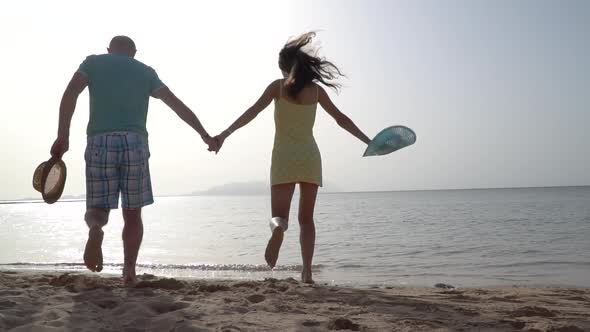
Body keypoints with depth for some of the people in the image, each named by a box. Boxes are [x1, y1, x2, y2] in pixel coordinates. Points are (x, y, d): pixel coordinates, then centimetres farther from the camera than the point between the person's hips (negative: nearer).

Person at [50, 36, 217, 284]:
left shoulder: (93, 62, 16)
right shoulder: (145, 71, 18)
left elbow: (70, 94, -1)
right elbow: (178, 105, 12)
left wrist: (62, 136, -6)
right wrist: (205, 136, 15)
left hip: (99, 142, 0)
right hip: (134, 142, 0)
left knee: (98, 206, 9)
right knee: (132, 213, 12)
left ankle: (95, 228, -25)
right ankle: (129, 271, 7)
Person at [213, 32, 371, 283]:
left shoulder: (278, 86, 0)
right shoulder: (315, 89, 6)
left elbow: (252, 112, -10)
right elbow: (341, 118, 10)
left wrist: (224, 134, -11)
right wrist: (369, 142, 19)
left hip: (284, 156, -2)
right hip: (310, 156, 2)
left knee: (279, 214, 3)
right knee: (306, 218, 11)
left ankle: (278, 228, -35)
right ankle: (307, 273, 6)